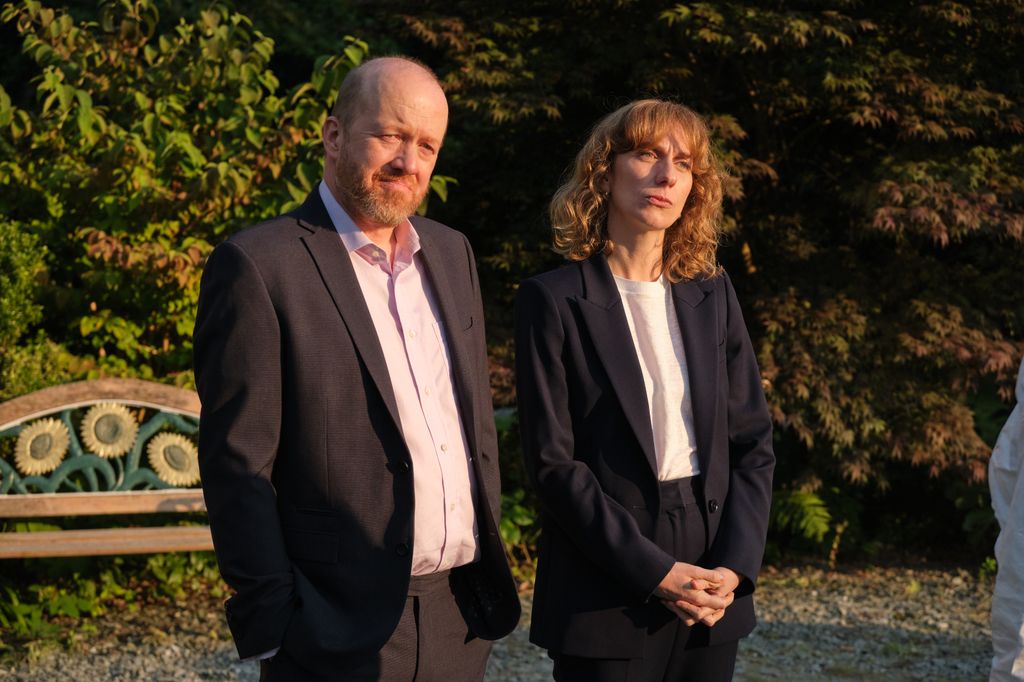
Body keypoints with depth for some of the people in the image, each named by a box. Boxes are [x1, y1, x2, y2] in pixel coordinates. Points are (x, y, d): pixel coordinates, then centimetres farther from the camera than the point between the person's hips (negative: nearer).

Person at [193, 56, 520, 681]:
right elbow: (238, 466, -11)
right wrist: (274, 630, -13)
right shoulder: (257, 265, -10)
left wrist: (491, 558, 13)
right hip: (345, 631, -6)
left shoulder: (452, 253, 10)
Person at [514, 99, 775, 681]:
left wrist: (734, 566, -7)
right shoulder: (555, 300, -6)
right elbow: (553, 461, -10)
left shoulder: (713, 295, 7)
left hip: (714, 596, 4)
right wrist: (656, 573, -15)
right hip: (606, 601, -4)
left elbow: (753, 441, 7)